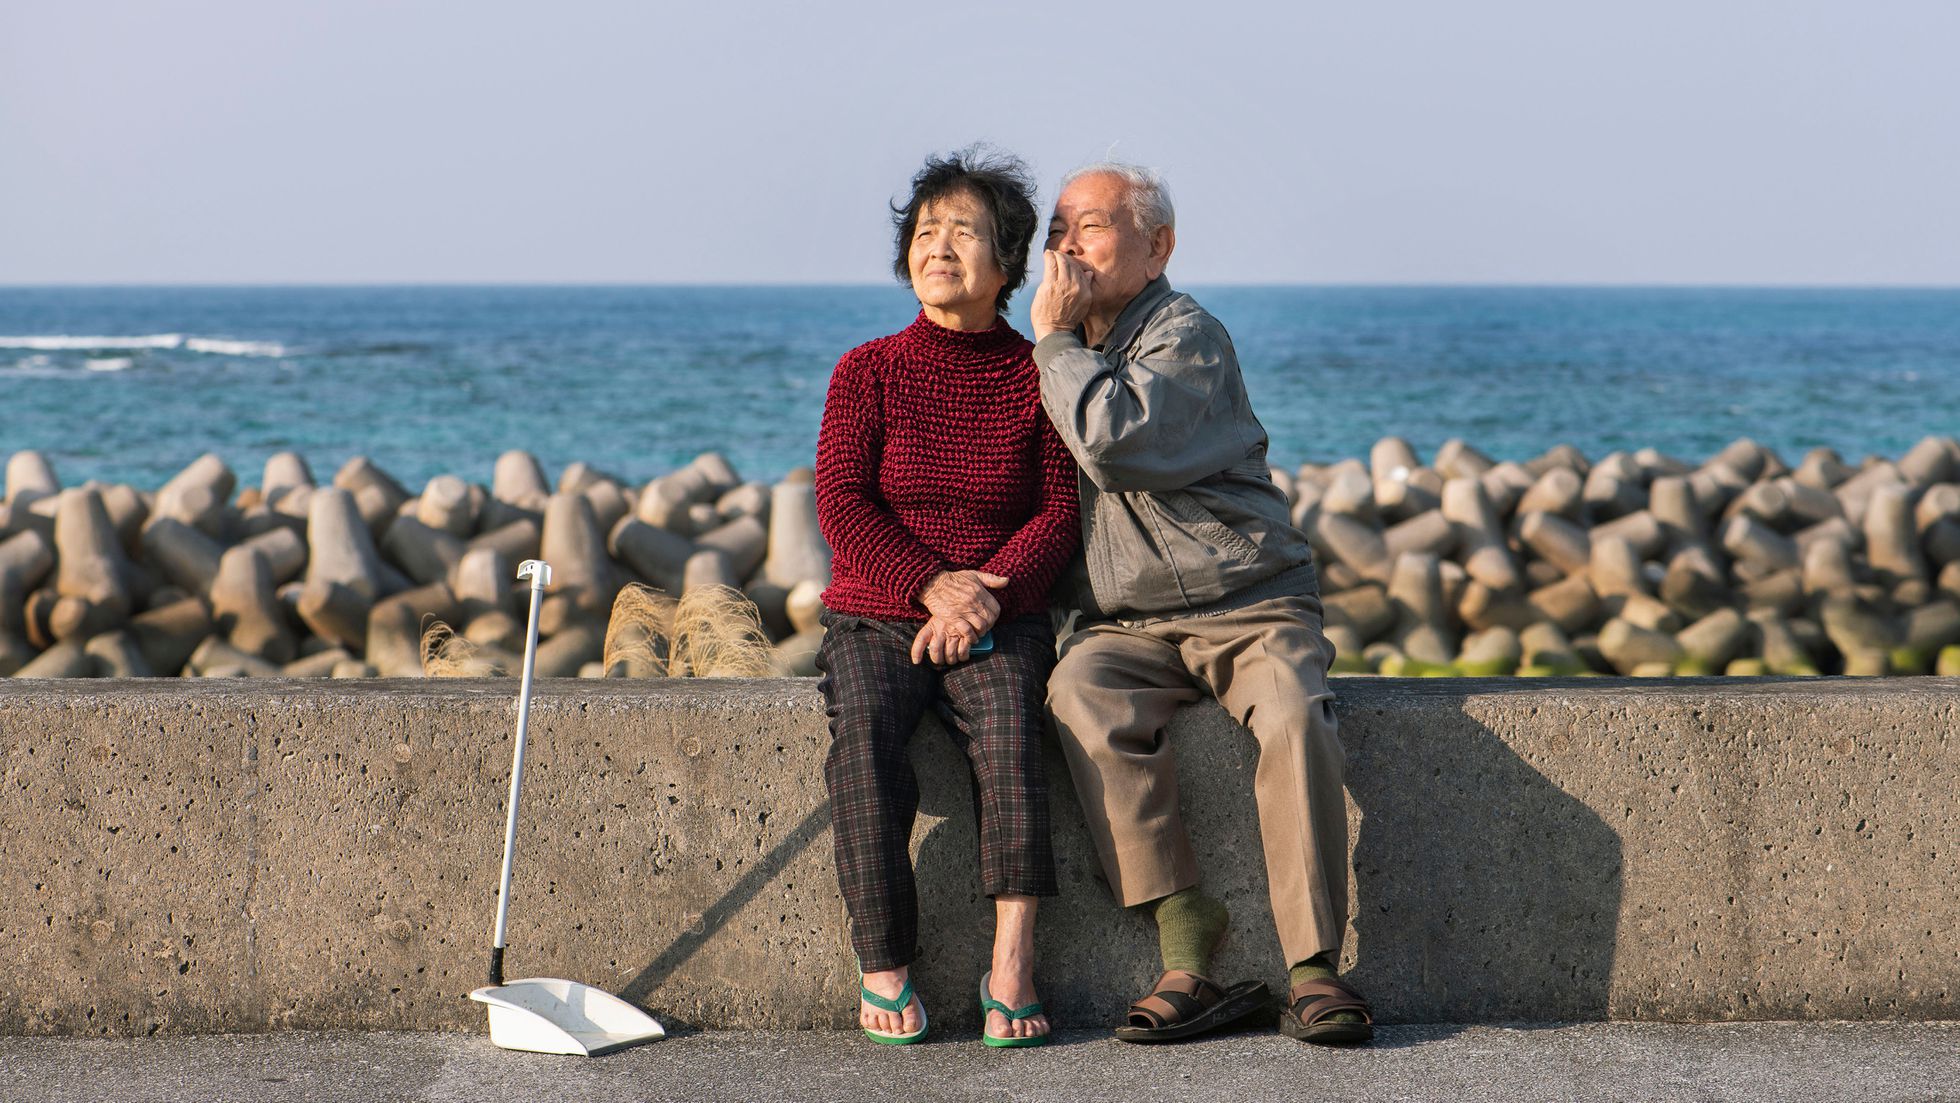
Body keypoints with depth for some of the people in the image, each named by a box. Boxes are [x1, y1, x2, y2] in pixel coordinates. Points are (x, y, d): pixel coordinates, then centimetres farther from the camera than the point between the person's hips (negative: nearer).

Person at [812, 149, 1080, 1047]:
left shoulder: (1035, 377, 6)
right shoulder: (868, 372, 5)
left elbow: (1058, 512, 1)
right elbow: (841, 505, -2)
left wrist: (987, 598, -16)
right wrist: (933, 586, -16)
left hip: (1003, 621, 0)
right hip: (875, 613, 0)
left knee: (1007, 717, -33)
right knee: (864, 728, -31)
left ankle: (1011, 959, -36)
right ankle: (883, 963, -25)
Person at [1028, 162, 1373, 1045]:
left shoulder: (1187, 337, -5)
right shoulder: (1065, 354, 18)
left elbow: (1115, 443, -24)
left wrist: (1056, 339, -10)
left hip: (1247, 607, -4)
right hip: (1124, 625, 4)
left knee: (1293, 716, -35)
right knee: (1081, 695, -31)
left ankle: (1313, 972, -28)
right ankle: (1189, 961, -32)